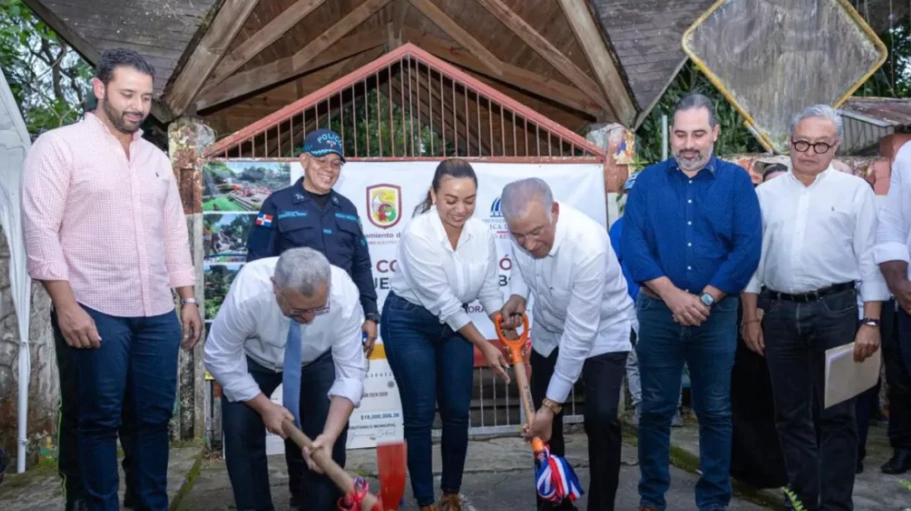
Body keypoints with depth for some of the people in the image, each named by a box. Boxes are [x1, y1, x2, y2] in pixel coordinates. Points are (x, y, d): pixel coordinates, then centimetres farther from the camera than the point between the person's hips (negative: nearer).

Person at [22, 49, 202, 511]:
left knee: (153, 418, 9)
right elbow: (40, 231, -8)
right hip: (92, 311, -5)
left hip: (158, 314, 6)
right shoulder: (59, 146, -1)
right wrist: (66, 306, -15)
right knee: (96, 421, 2)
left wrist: (189, 301, 13)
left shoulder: (157, 159, 16)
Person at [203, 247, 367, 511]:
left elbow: (351, 373, -31)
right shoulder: (246, 293, -40)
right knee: (240, 433, -14)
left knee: (332, 430, -13)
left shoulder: (345, 296, -37)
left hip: (317, 360, 1)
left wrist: (329, 435, -42)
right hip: (251, 358, 0)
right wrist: (265, 407, -25)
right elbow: (220, 358, -24)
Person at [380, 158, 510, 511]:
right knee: (420, 414, -1)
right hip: (409, 324, -5)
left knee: (458, 412, 5)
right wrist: (484, 346, -20)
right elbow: (442, 300, -25)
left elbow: (490, 291, -1)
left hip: (454, 324, 5)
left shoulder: (482, 234, -12)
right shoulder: (417, 235, -27)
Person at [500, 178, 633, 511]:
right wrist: (518, 294, -15)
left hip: (601, 332, -5)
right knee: (542, 422, 5)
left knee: (600, 418, -18)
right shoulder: (524, 231, -21)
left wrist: (552, 403, -31)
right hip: (548, 331, 5)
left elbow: (580, 333, -34)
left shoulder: (589, 245, -38)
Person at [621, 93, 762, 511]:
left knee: (715, 411, 10)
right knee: (656, 409, 8)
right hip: (658, 311, 0)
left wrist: (705, 298, -14)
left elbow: (748, 247, -7)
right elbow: (633, 243, -6)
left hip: (717, 313, 0)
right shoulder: (649, 181, 3)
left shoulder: (736, 181, 2)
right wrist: (674, 296, -15)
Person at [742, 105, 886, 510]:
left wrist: (871, 321, -7)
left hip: (834, 309, -3)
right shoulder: (766, 194, 8)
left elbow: (870, 259, -1)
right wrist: (750, 318, 6)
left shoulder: (855, 190, 1)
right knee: (790, 414, 11)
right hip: (780, 312, 3)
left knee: (836, 413, 4)